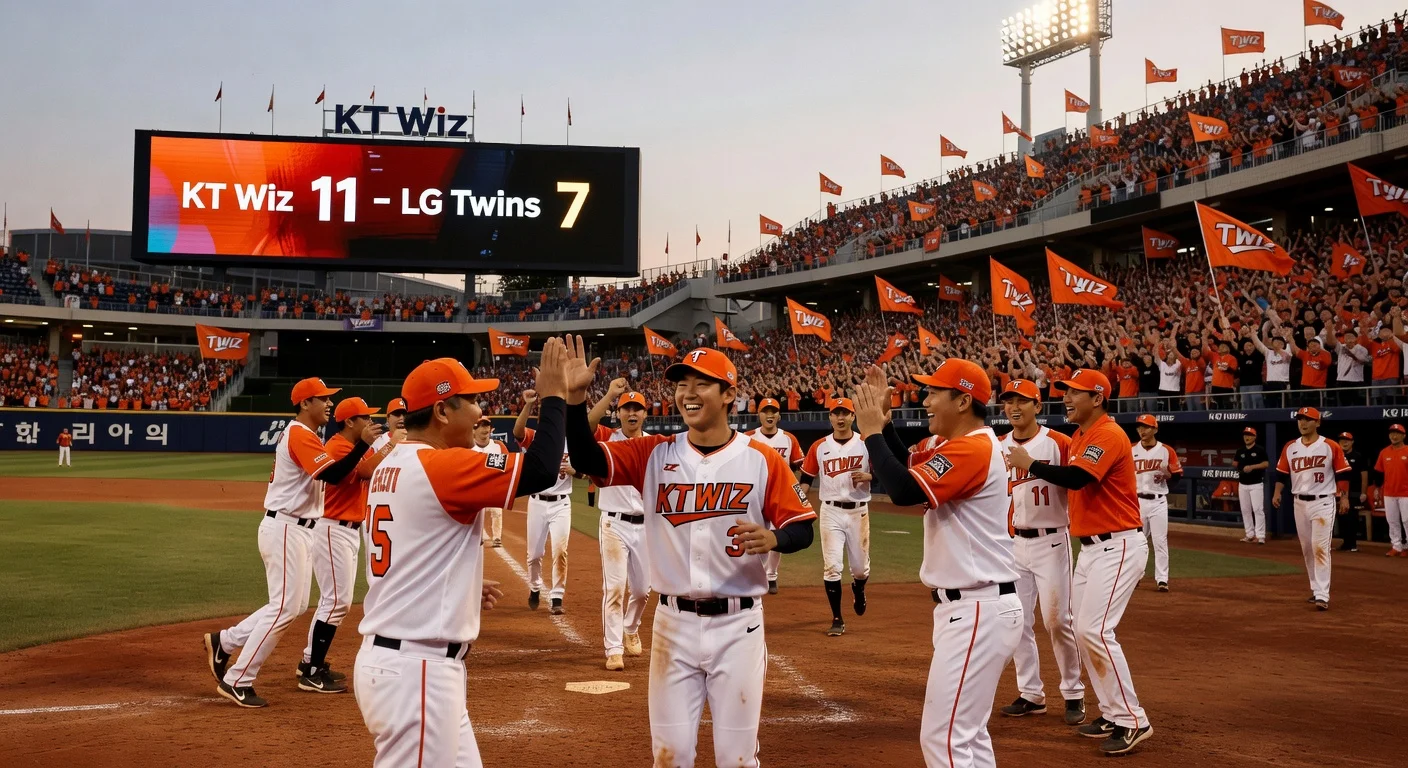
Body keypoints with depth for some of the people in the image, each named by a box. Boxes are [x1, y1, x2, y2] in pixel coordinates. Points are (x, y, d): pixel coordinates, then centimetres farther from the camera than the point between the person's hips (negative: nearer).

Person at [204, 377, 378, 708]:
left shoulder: (298, 433, 17)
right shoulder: (301, 435, -16)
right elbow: (331, 475, -28)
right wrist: (362, 444, -32)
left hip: (295, 529, 10)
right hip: (285, 529, -10)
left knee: (295, 605, 13)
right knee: (284, 607, -7)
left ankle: (224, 642, 20)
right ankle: (237, 681, -1)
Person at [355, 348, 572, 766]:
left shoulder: (389, 467, 12)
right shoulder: (442, 465, -17)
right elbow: (541, 471, -22)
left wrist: (463, 587, 16)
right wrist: (553, 394, -10)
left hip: (392, 658, 10)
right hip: (417, 670, -10)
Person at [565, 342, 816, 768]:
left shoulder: (762, 460, -4)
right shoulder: (653, 455, 1)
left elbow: (802, 529, -1)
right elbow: (587, 459, -11)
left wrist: (773, 538, -23)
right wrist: (575, 397, -24)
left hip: (738, 625, -2)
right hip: (674, 623, 2)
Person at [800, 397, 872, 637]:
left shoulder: (866, 444, -1)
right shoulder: (819, 446, 3)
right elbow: (806, 479, 6)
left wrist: (867, 476, -18)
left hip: (859, 511, 0)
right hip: (831, 511, 0)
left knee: (860, 567, 9)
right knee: (831, 566, -5)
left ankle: (858, 589, 46)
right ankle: (837, 619, 5)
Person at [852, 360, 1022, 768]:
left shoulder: (974, 448, -18)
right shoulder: (963, 445, 14)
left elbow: (904, 490, -27)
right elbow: (909, 469, 21)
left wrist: (871, 432, -15)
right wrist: (884, 421, 9)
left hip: (977, 612, -11)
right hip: (969, 607, 11)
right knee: (966, 733, 19)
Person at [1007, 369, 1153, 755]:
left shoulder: (1108, 434, -16)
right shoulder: (1078, 437, 15)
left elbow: (1076, 478, -28)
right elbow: (1071, 480, 14)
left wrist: (1030, 464, -17)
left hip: (1118, 546, -10)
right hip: (1090, 547, 10)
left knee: (1095, 630, -16)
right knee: (1085, 630, 11)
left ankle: (1132, 721, -7)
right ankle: (1112, 714, 22)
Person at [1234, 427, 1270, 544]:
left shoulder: (1259, 450, -4)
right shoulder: (1240, 451, 11)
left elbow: (1267, 464, -10)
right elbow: (1235, 463, 21)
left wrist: (1252, 467, -19)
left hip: (1256, 484, -6)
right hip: (1242, 485, 6)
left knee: (1258, 509, -10)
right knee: (1245, 510, 8)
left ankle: (1260, 536, -10)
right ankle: (1249, 534, 16)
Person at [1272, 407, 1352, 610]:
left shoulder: (1330, 447, -4)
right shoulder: (1290, 448, 8)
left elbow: (1343, 473, -2)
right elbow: (1282, 473, 12)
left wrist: (1344, 497, -9)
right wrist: (1277, 492, -2)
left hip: (1323, 502, -5)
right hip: (1299, 503, 5)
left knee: (1320, 548, -13)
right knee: (1307, 549, 11)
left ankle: (1322, 596, -15)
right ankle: (1316, 589, 23)